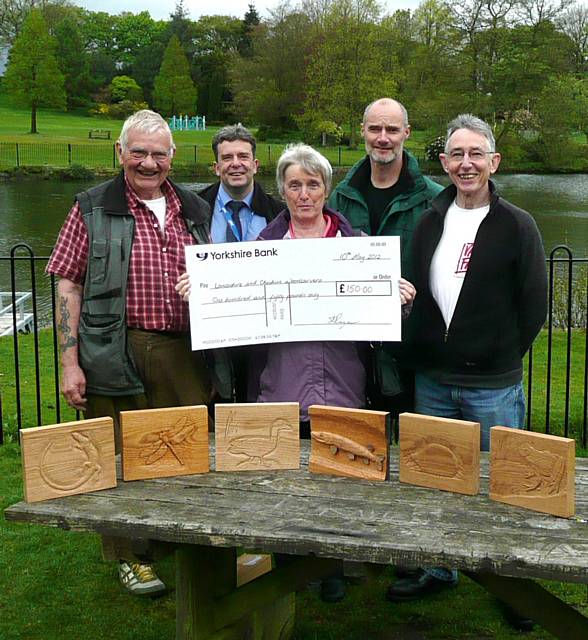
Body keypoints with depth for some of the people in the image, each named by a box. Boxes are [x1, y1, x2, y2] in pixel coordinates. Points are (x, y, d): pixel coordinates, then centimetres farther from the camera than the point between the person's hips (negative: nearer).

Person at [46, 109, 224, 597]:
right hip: (117, 355, -3)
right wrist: (70, 363, -6)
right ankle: (133, 554, 22)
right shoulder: (92, 209, 1)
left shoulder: (195, 210, 13)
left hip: (185, 354, 4)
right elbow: (68, 286, -1)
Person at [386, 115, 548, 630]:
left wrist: (501, 357, -3)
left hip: (493, 386, -4)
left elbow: (534, 305, -4)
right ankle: (437, 568, 33)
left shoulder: (516, 225, -7)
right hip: (432, 380, 5)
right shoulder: (431, 222, 6)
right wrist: (424, 349, 6)